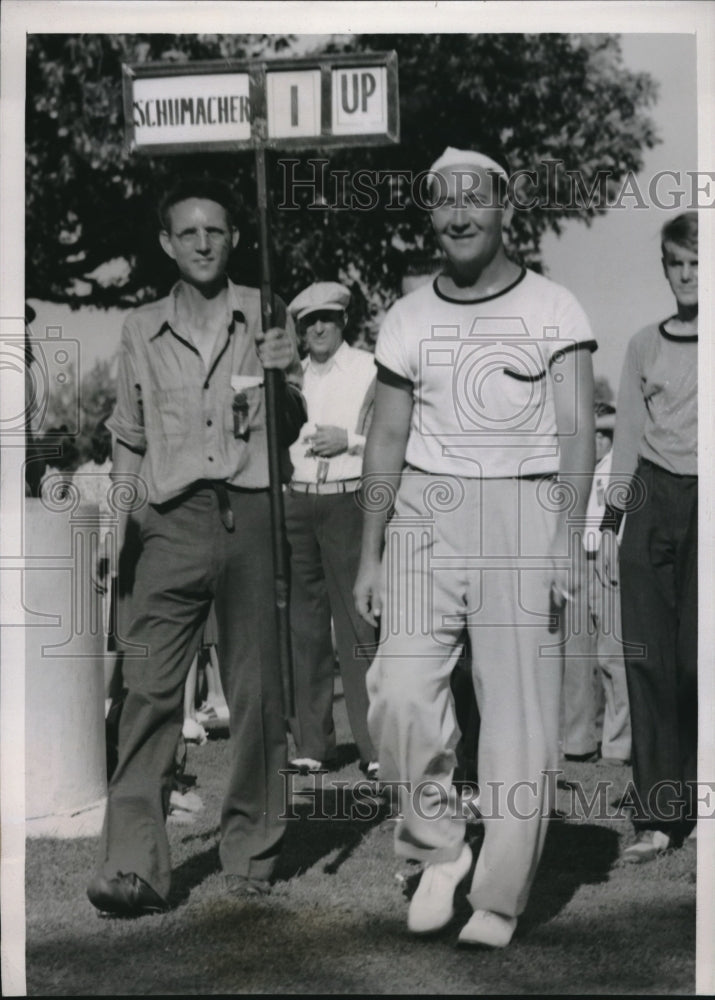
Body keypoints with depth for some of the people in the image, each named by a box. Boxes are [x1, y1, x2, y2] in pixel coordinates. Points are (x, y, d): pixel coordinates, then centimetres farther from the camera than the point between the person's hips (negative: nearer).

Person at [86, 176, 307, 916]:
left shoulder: (266, 318, 8)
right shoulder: (141, 330, 13)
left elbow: (290, 432, 8)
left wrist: (284, 377, -11)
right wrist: (114, 531, 14)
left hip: (251, 514, 0)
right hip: (173, 522, 1)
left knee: (257, 689, 4)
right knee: (149, 687, -9)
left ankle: (249, 853, 16)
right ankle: (132, 866, -9)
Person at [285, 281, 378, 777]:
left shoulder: (369, 369, 4)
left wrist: (349, 440, -10)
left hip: (348, 500, -4)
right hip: (296, 500, 4)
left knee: (357, 624, -8)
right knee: (304, 626, 5)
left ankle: (375, 745, -5)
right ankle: (311, 744, 11)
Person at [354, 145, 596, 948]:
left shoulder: (552, 309, 3)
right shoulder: (407, 319, 12)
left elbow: (576, 431, -3)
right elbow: (387, 440, 13)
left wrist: (567, 536, -16)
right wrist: (369, 555, 8)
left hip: (525, 508, -2)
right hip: (426, 511, 3)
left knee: (520, 712, -3)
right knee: (400, 695, -11)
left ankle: (498, 901, 8)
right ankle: (437, 848, 11)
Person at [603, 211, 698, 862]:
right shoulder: (646, 344, 13)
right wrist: (610, 521, 12)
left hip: (701, 502, -3)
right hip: (652, 499, 3)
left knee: (697, 659, -7)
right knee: (648, 661, 0)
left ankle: (692, 801, 12)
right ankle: (659, 818, 5)